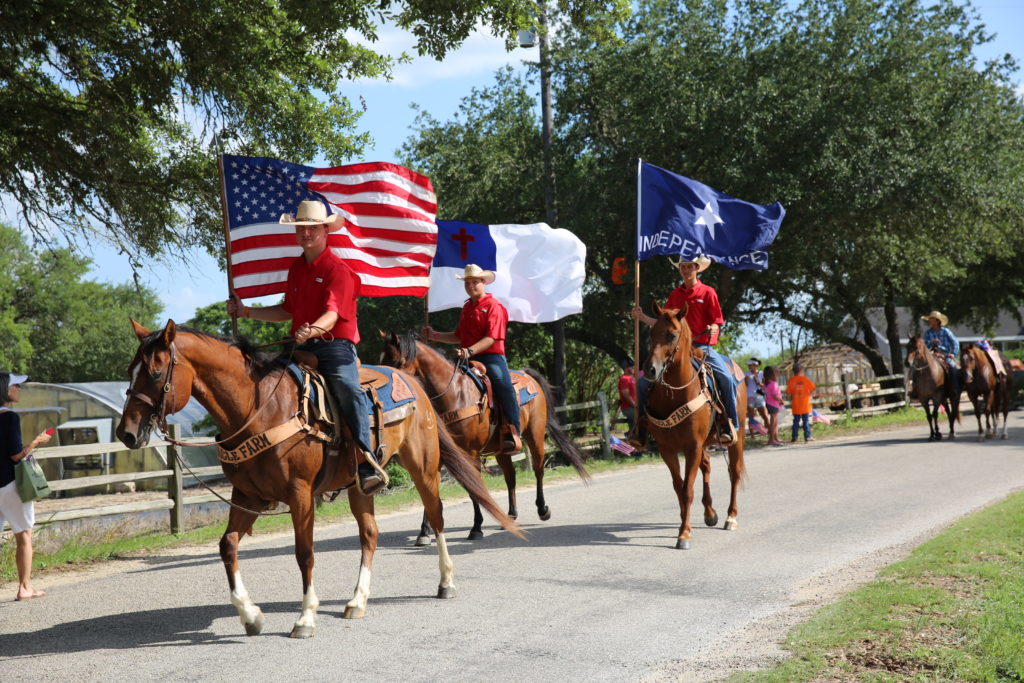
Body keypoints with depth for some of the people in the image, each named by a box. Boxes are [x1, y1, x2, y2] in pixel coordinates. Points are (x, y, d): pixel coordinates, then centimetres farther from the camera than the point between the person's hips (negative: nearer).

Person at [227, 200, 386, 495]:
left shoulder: (338, 270, -7)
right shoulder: (296, 268, 17)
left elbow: (332, 315, -20)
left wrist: (312, 330, -41)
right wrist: (247, 312, 21)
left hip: (335, 346, -8)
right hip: (302, 348, 8)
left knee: (347, 388, -33)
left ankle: (365, 463, -38)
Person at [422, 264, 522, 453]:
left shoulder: (493, 306, -3)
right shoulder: (466, 308, 21)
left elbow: (492, 338, -14)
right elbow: (459, 336, 26)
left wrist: (471, 351, -28)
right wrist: (435, 336, 13)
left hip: (491, 356, -8)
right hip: (468, 359, 8)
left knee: (503, 386, -31)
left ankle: (513, 434, -31)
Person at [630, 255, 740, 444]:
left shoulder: (708, 292, 2)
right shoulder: (675, 294, 13)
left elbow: (716, 322, -1)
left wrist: (712, 329, -24)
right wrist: (642, 317, 1)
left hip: (702, 347, -4)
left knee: (727, 378, -27)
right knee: (644, 382, -9)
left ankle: (731, 426, -14)